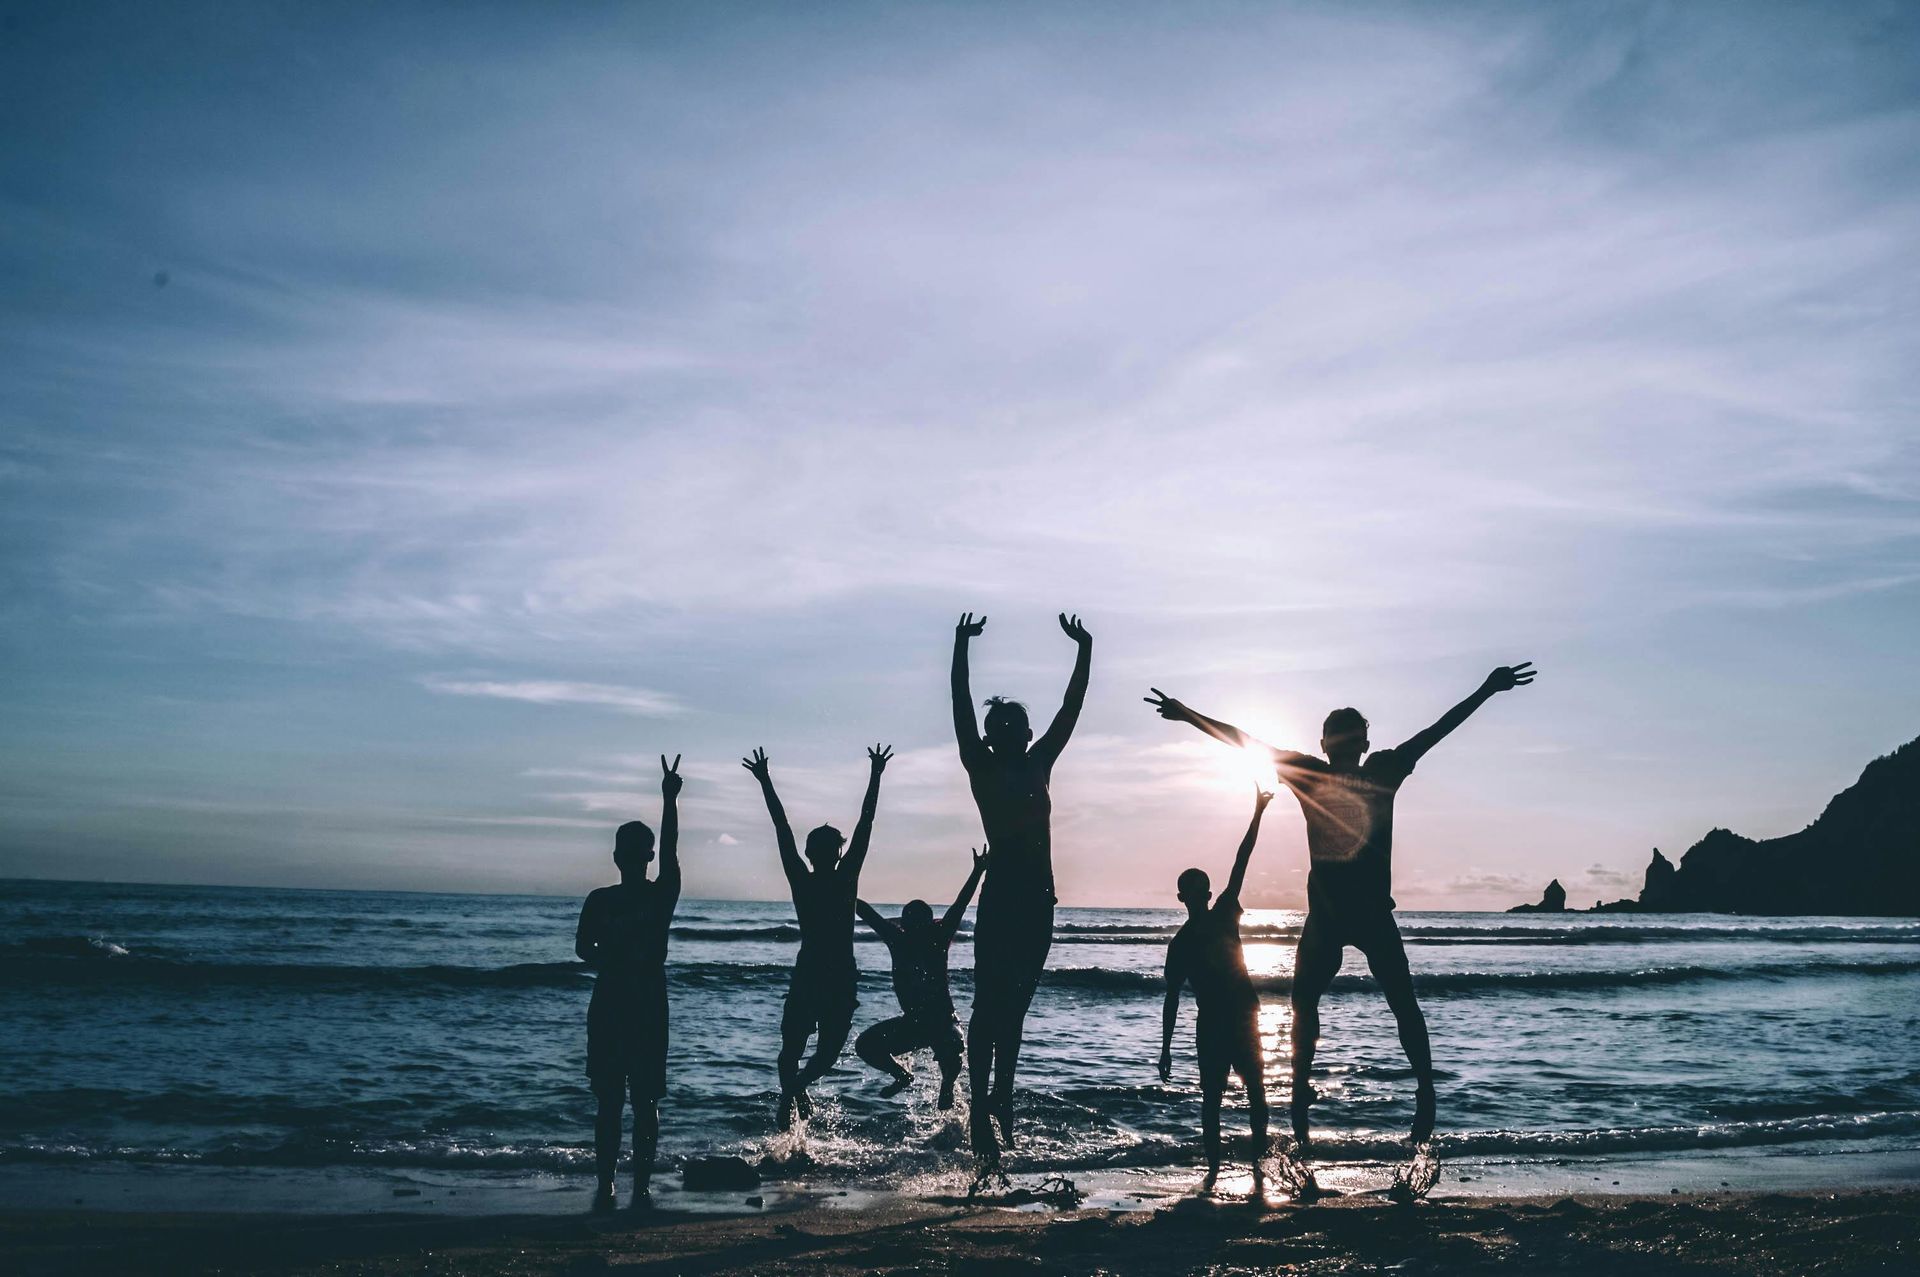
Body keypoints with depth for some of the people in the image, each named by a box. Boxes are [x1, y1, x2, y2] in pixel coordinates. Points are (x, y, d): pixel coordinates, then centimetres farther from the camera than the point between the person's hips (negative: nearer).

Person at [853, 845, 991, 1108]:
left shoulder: (938, 940, -11)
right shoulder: (897, 939, -3)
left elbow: (960, 905, -20)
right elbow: (867, 912, -1)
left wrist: (977, 872, -29)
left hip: (943, 1022, -4)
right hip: (911, 1022, 4)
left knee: (952, 1056, -35)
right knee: (865, 1045, -8)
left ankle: (946, 1086, 2)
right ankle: (901, 1074, 21)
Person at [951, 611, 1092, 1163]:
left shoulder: (1039, 764, 16)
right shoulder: (982, 767, 3)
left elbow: (1071, 708, 16)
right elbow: (961, 706, -5)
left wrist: (1085, 651, 14)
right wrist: (961, 646, -9)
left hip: (1038, 899, 6)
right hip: (1001, 895, -5)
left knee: (1015, 1005, 11)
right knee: (989, 1004, -7)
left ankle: (1002, 1097, 18)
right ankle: (981, 1106, -9)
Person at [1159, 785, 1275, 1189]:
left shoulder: (1223, 916, 6)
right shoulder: (1180, 943, 2)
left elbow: (1240, 864, -1)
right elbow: (1172, 998, 3)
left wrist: (1257, 815, -7)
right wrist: (1165, 1048, -1)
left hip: (1242, 1019, 2)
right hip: (1210, 1024, -2)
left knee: (1256, 1091, -1)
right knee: (1211, 1098, 0)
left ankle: (1258, 1161, 4)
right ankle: (1213, 1167, 5)